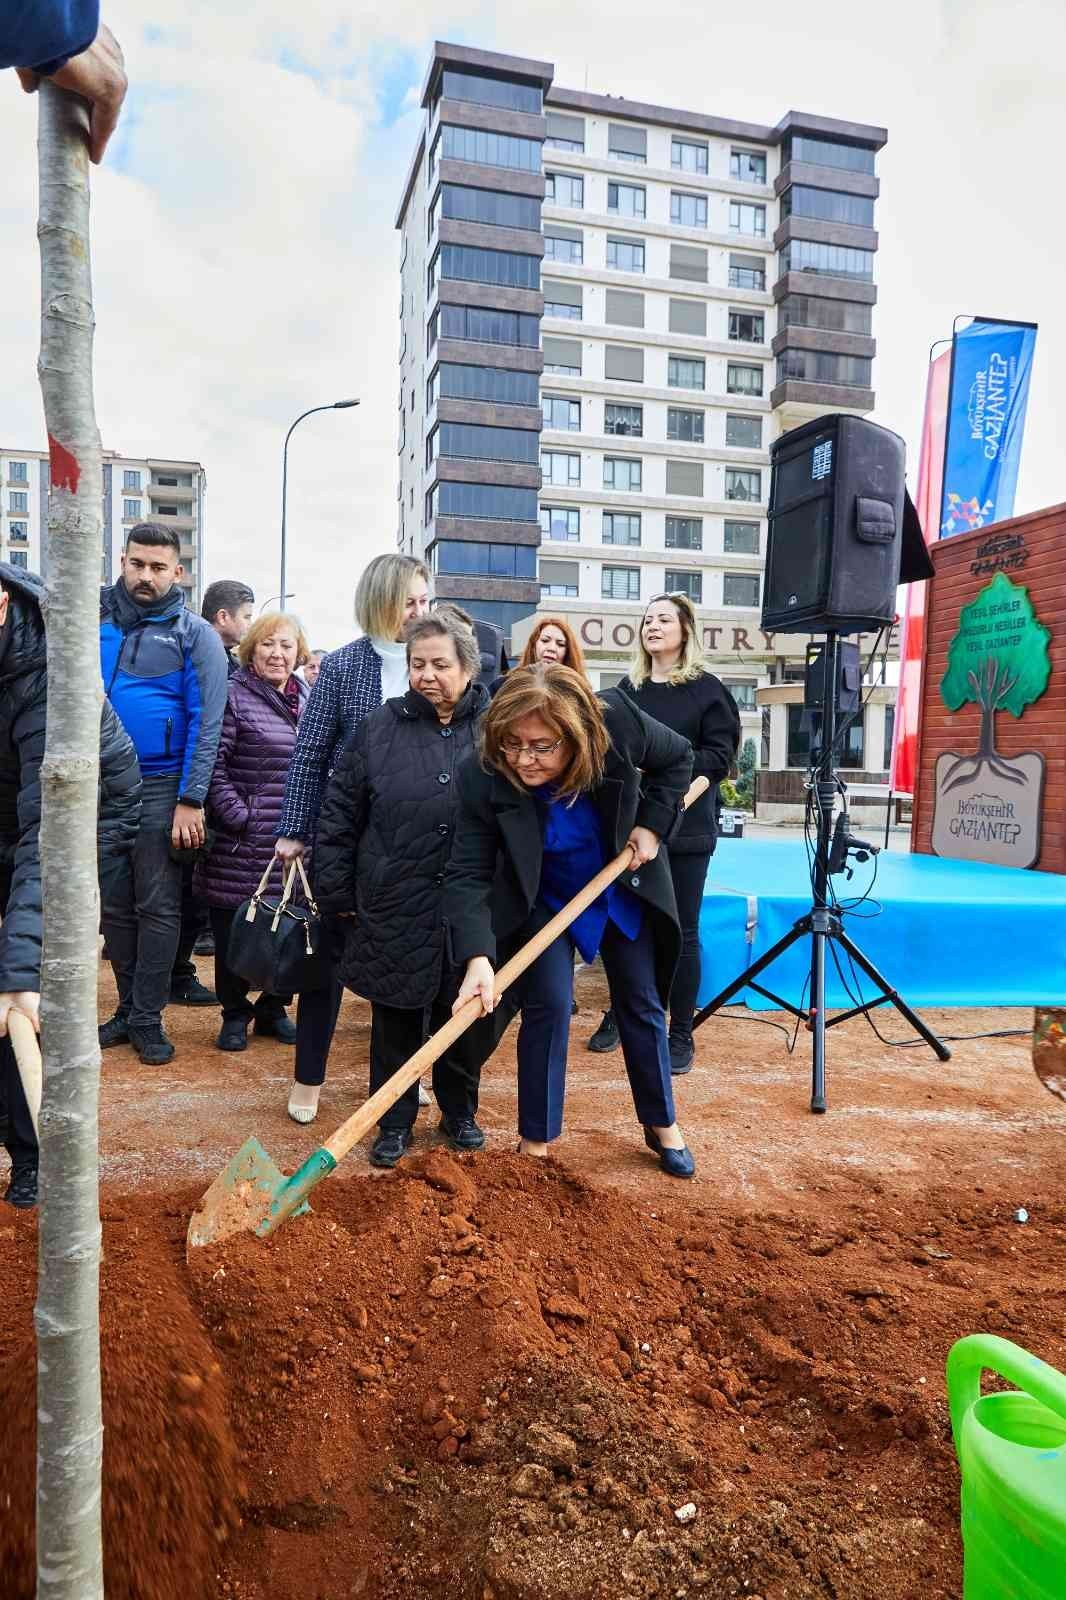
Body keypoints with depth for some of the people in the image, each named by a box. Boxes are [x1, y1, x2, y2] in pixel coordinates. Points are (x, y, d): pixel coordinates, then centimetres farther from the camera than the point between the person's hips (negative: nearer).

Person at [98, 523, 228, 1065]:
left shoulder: (195, 634, -3)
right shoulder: (96, 620, 6)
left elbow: (206, 724, -8)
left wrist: (190, 800, -14)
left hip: (160, 788, -4)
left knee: (157, 907, 3)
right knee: (114, 906, 12)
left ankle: (147, 1019, 14)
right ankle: (127, 1008, 26)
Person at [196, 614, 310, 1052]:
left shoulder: (309, 700, 13)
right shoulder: (234, 698, -6)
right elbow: (213, 766, -11)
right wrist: (240, 817, -15)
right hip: (243, 846, -5)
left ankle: (273, 1009, 29)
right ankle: (234, 1015, 23)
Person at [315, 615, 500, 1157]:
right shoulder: (380, 728, 1)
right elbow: (339, 814, 4)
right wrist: (336, 890, 1)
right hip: (394, 908, 0)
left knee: (468, 1017, 12)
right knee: (396, 1020, 11)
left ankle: (459, 1112, 35)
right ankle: (394, 1123, 29)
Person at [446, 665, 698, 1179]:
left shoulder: (616, 720, -30)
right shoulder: (483, 779, -32)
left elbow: (677, 757, -9)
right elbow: (468, 874, -32)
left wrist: (652, 824, -17)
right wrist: (478, 956, -45)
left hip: (624, 888, 2)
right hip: (544, 902, -2)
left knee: (642, 1003, 13)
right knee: (548, 1006, -9)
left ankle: (662, 1126, 32)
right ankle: (535, 1143, 11)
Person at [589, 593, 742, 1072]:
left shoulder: (707, 689, -1)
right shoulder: (628, 688, 13)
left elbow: (719, 756, -8)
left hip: (685, 829, -4)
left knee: (681, 933, 2)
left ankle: (681, 1035, 15)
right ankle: (618, 1014, 30)